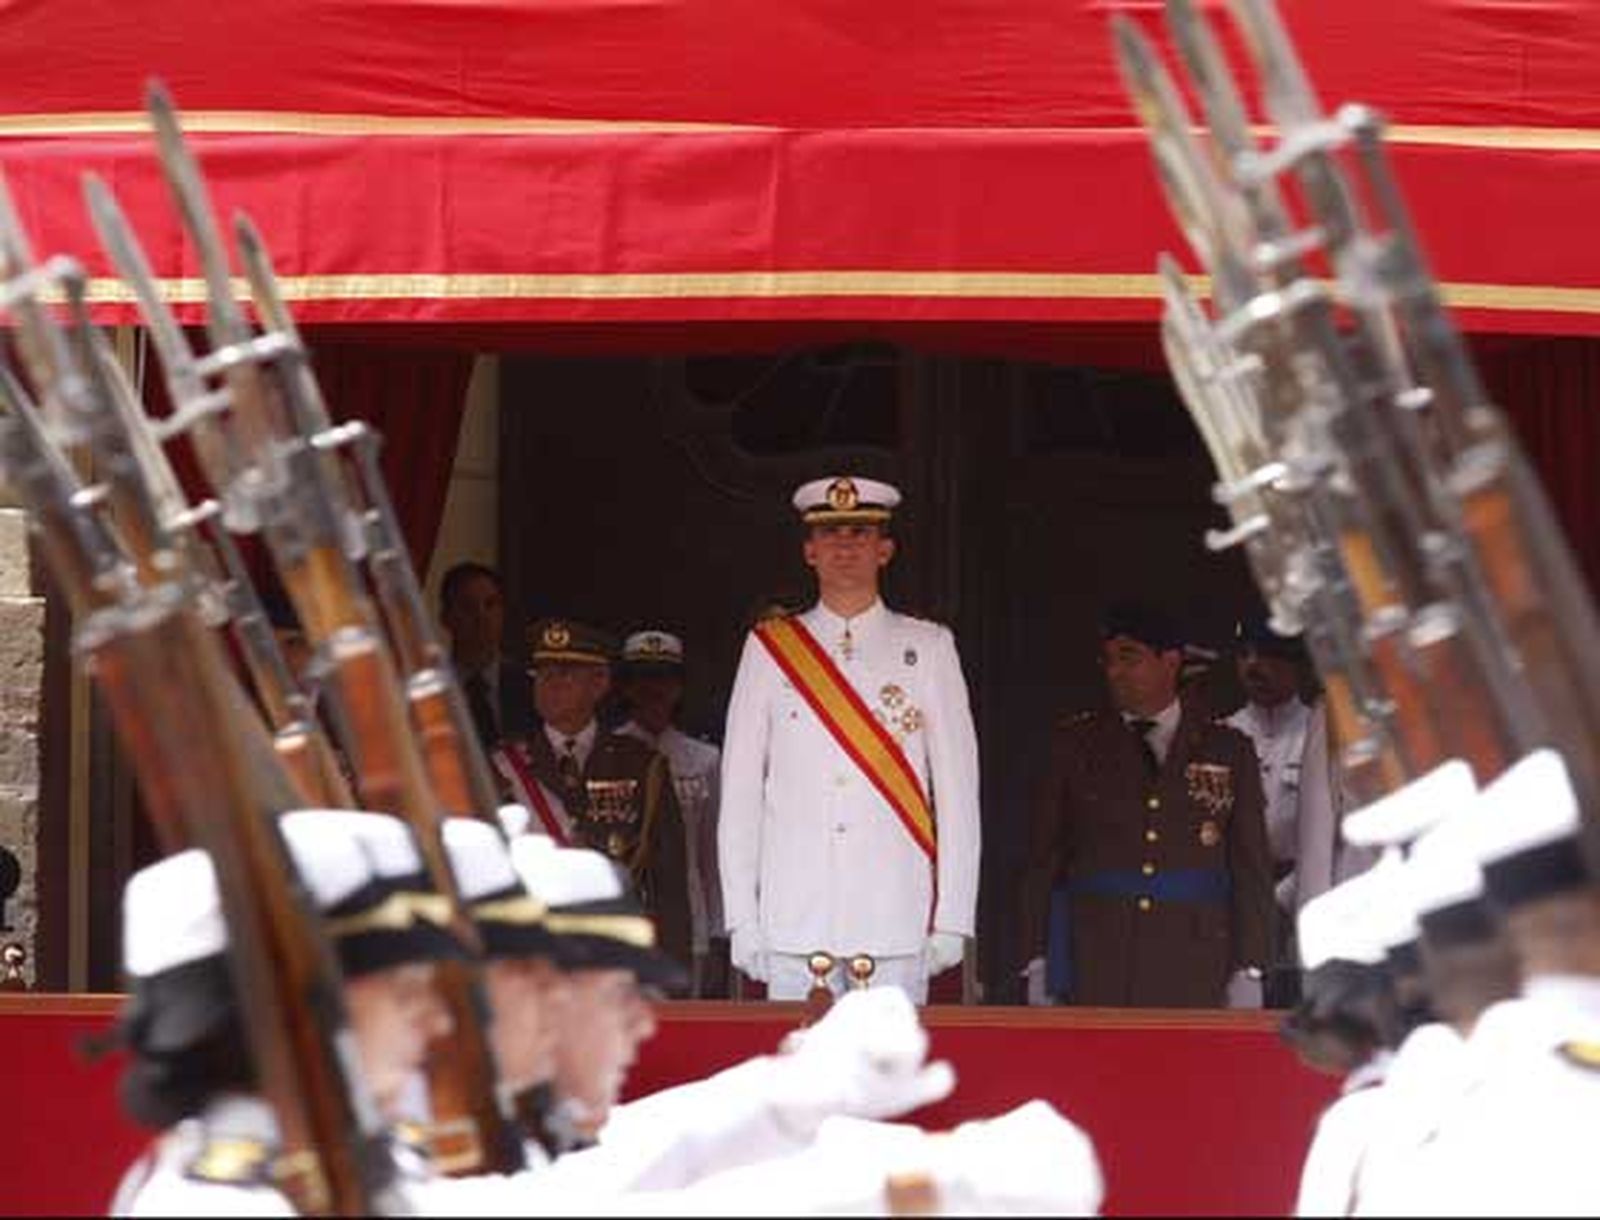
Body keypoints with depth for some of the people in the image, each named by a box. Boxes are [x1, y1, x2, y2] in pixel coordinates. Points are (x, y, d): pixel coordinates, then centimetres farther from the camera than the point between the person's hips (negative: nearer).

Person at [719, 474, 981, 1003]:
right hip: (794, 926, 1)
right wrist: (742, 921, 3)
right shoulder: (769, 651, 11)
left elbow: (958, 792, 7)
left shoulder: (928, 650, 9)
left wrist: (952, 921, 0)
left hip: (897, 928, -1)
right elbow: (739, 793, 9)